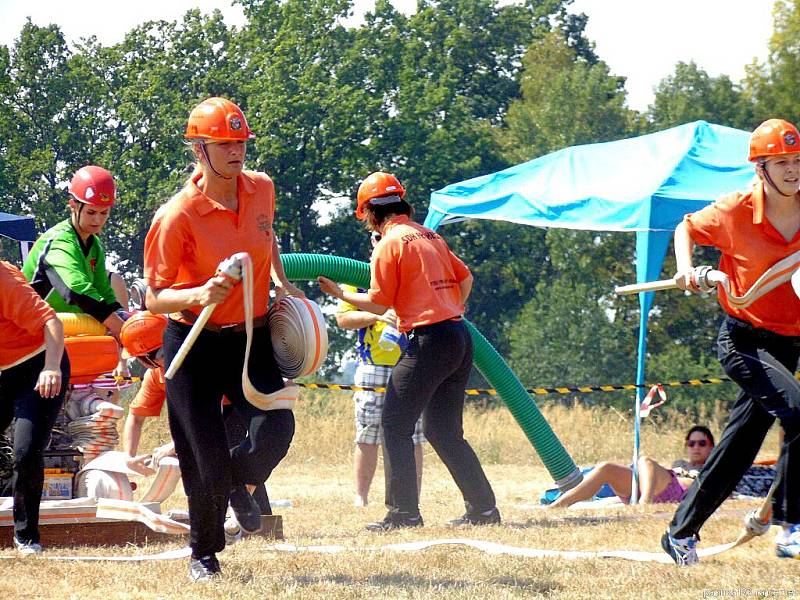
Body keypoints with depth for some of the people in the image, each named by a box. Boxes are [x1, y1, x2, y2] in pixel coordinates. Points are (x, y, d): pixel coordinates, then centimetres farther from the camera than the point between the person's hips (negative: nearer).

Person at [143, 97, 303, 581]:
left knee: (276, 427, -17)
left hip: (251, 339, 4)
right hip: (195, 343, -4)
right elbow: (154, 298, -15)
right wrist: (198, 295, -33)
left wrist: (280, 282, 10)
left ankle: (239, 484, 18)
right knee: (206, 458, -3)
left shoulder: (262, 189, -2)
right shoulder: (177, 215, -19)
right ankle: (204, 555, 21)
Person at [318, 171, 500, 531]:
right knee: (443, 430, 15)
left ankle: (403, 512, -6)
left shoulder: (389, 244, -6)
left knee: (395, 425, -1)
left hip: (428, 339, -8)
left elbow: (378, 303, -5)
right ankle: (483, 509, 12)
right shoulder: (431, 236, 16)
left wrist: (340, 293, 9)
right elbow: (465, 278, 23)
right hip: (460, 338, 8)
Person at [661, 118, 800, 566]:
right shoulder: (734, 211, -10)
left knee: (737, 450, 10)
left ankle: (681, 533, 25)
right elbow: (687, 228, 8)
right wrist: (686, 266, -10)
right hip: (743, 339, -5)